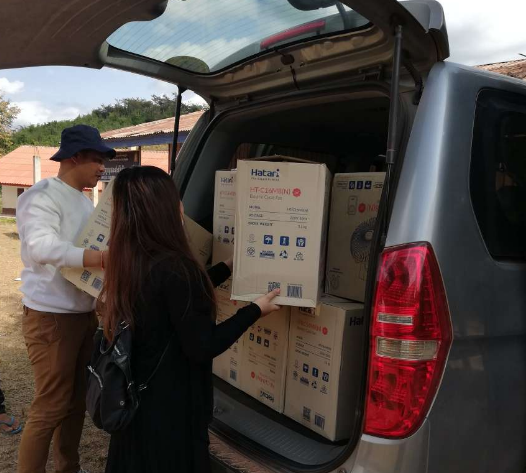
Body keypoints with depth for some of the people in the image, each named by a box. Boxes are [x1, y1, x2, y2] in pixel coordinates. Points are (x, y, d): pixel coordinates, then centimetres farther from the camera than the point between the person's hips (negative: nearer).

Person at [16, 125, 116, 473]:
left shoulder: (84, 201, 13)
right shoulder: (42, 196, -15)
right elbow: (42, 246, -32)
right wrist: (93, 257, -43)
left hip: (85, 312, 9)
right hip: (52, 316, -8)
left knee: (77, 399, 18)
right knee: (51, 407, 0)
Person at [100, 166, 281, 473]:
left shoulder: (129, 263, -1)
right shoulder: (175, 267, -28)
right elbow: (203, 347, -23)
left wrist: (227, 268, 21)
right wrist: (256, 310, -12)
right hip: (171, 405, -8)